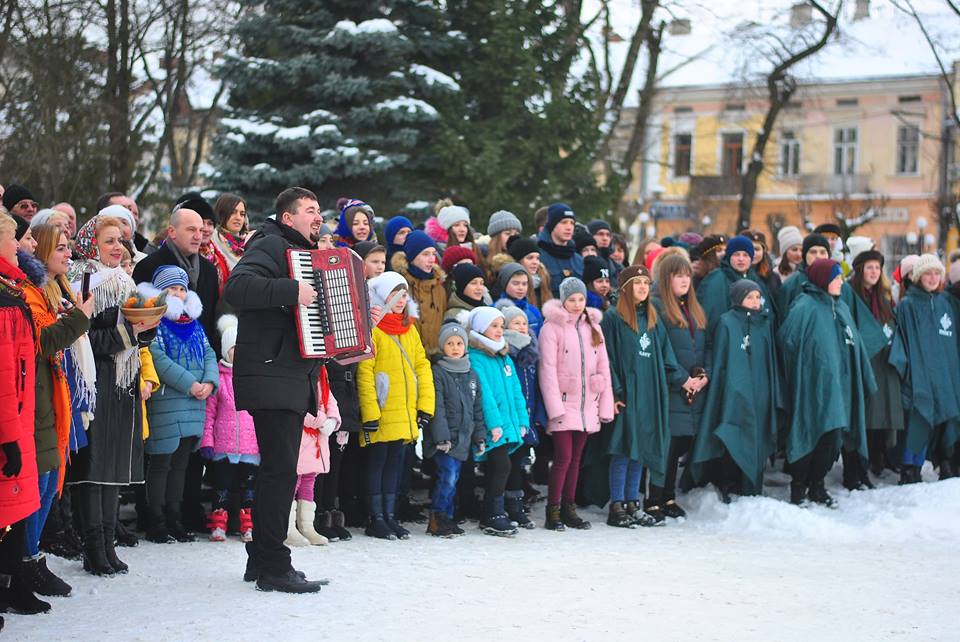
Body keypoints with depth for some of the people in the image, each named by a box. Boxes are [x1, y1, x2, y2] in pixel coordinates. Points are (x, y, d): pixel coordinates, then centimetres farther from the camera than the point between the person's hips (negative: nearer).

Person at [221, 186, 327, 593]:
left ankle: (262, 560, 21)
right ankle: (274, 568, -9)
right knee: (280, 470, -11)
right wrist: (292, 291, -29)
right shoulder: (270, 246, -8)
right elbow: (236, 287, -26)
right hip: (272, 376, -10)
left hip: (294, 377, 10)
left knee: (278, 470, 13)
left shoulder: (304, 252, 23)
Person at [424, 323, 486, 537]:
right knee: (448, 476, -15)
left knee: (452, 478, 8)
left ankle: (446, 518, 14)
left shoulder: (472, 375, 15)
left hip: (464, 438, 6)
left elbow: (478, 409, 19)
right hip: (444, 438, -6)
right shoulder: (437, 372, -5)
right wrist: (442, 437, -16)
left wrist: (479, 437, 14)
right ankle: (437, 518, -6)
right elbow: (437, 409, -10)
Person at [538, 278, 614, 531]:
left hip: (587, 405, 5)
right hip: (564, 403, -5)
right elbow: (548, 369, -9)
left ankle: (569, 508, 16)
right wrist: (555, 407, -16)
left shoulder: (593, 327, 14)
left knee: (575, 458, 9)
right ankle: (553, 512, -2)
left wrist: (606, 405, 7)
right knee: (563, 457, -10)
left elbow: (603, 367, 14)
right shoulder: (552, 327, -4)